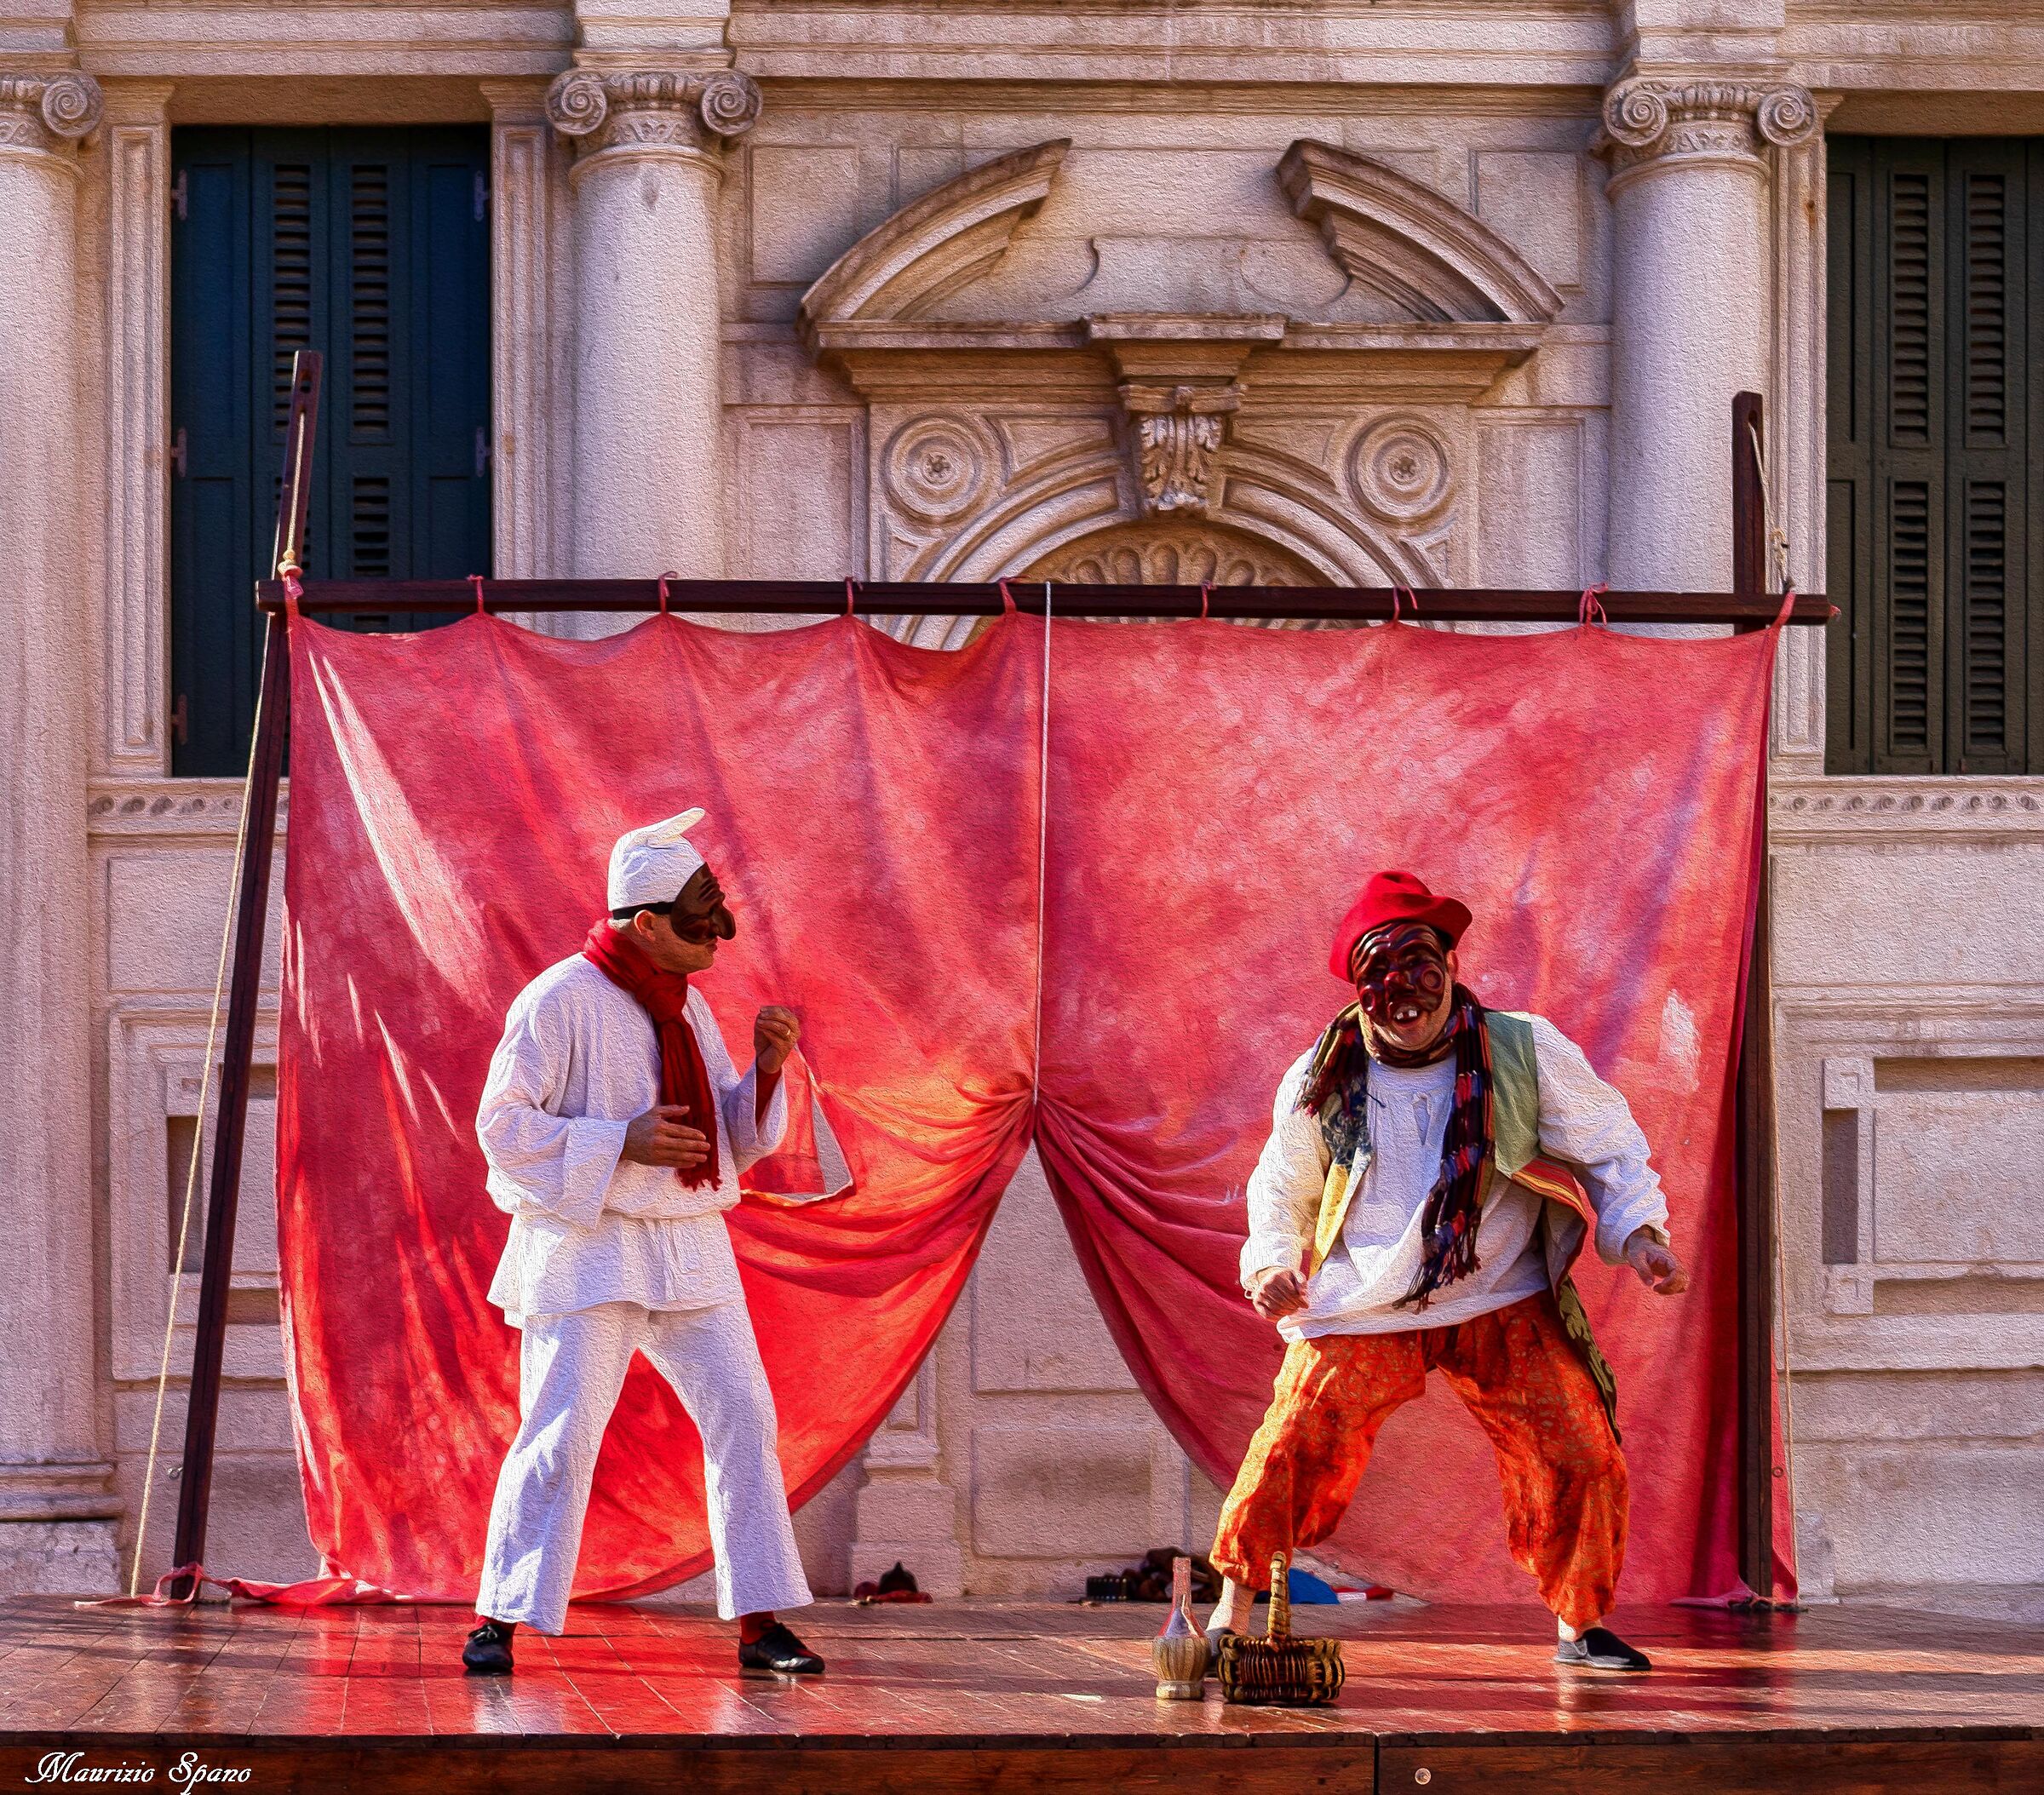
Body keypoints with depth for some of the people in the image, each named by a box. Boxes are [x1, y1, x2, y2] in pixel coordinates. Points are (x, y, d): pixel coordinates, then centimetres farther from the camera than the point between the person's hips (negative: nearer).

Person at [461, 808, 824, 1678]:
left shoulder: (688, 1008, 14)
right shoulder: (561, 1001, -8)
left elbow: (736, 1140, 17)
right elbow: (502, 1124, -11)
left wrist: (765, 1068, -2)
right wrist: (622, 1143, -19)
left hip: (690, 1251, 6)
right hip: (589, 1247, -6)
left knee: (743, 1418, 0)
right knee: (562, 1430, -10)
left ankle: (760, 1622, 6)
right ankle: (500, 1621, -2)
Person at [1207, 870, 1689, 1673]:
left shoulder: (1527, 1052, -7)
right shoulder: (1321, 1082, -2)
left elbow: (1607, 1149, 3)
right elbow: (1282, 1189, 15)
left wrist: (1639, 1234, -13)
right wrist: (1271, 1263, -3)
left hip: (1503, 1306, 0)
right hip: (1360, 1312, 0)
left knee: (1581, 1459, -7)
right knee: (1292, 1455, -10)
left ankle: (1581, 1626, 15)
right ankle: (1231, 1619, 7)